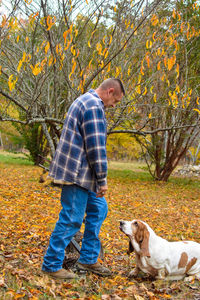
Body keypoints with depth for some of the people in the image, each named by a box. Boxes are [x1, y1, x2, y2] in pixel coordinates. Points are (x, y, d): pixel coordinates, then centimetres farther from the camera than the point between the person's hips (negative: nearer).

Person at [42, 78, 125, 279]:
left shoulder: (85, 101, 18)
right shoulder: (94, 106, -16)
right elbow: (95, 146, -20)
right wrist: (102, 180, -14)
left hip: (81, 172, 11)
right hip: (76, 173, -11)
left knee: (98, 208, 16)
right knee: (71, 219, -4)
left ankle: (88, 259, 23)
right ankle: (52, 265, 8)